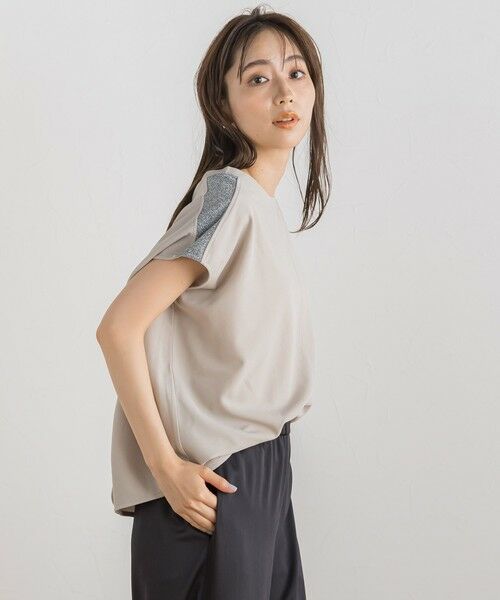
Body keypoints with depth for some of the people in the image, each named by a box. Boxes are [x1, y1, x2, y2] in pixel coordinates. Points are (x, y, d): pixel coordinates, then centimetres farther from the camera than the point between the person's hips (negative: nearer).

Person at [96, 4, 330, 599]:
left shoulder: (264, 209, 9)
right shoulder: (229, 195, -17)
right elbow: (119, 327, -22)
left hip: (261, 467, 8)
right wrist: (166, 466, -20)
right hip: (213, 481, -8)